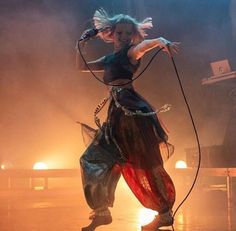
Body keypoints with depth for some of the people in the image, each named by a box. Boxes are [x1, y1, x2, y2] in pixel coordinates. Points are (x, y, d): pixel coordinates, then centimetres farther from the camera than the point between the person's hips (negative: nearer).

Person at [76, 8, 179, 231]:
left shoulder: (131, 53, -1)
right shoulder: (109, 59, 20)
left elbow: (146, 44, -24)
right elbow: (81, 66, 28)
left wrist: (162, 41, -45)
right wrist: (81, 45, 13)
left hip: (133, 112, -8)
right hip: (117, 114, 8)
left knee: (146, 165, -6)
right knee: (93, 159, 8)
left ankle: (165, 213, 4)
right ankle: (102, 211, 15)